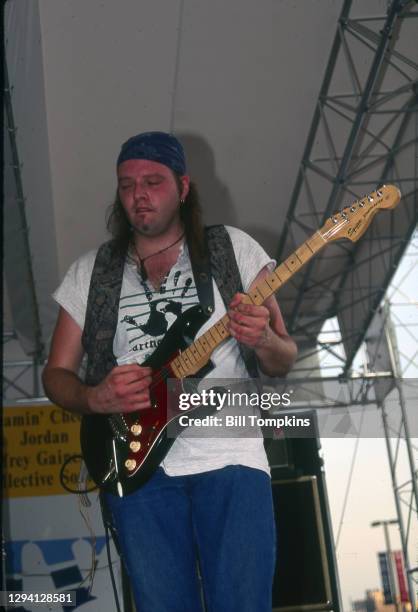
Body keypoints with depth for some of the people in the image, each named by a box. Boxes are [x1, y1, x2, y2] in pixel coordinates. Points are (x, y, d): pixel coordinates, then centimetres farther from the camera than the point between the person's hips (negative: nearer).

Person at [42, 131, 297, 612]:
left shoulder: (234, 249, 9)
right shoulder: (90, 271, 14)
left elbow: (283, 363, 10)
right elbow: (56, 373, 15)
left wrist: (262, 340, -15)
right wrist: (96, 399, -8)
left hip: (230, 458, -1)